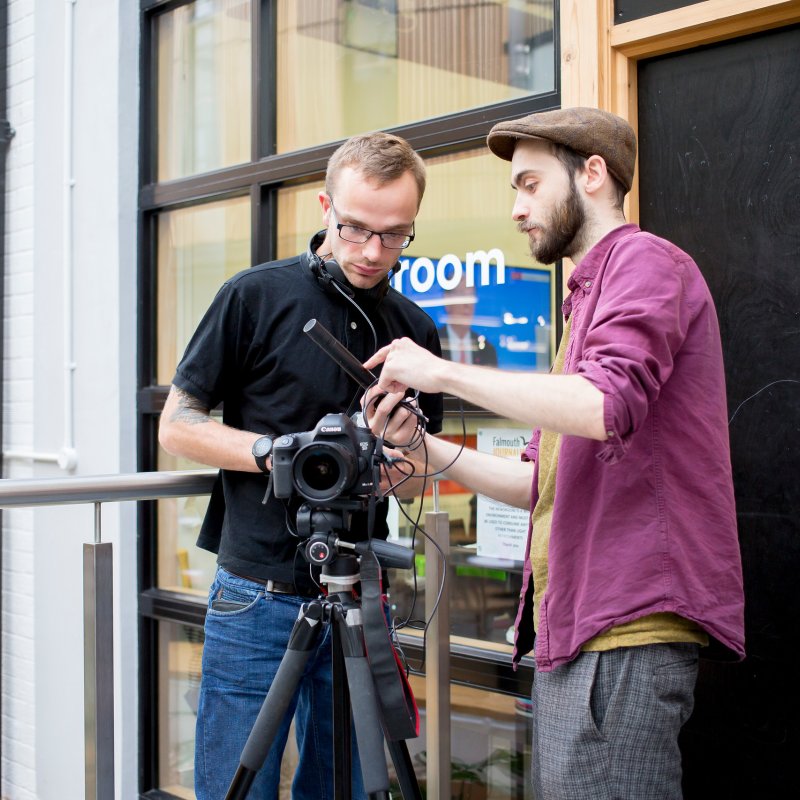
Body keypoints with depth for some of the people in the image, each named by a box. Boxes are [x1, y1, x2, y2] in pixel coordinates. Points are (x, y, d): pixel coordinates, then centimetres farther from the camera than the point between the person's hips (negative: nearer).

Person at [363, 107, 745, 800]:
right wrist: (434, 452, 9)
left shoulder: (645, 261, -4)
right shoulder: (589, 291, 24)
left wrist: (445, 372, -15)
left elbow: (606, 404, -24)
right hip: (573, 635, 9)